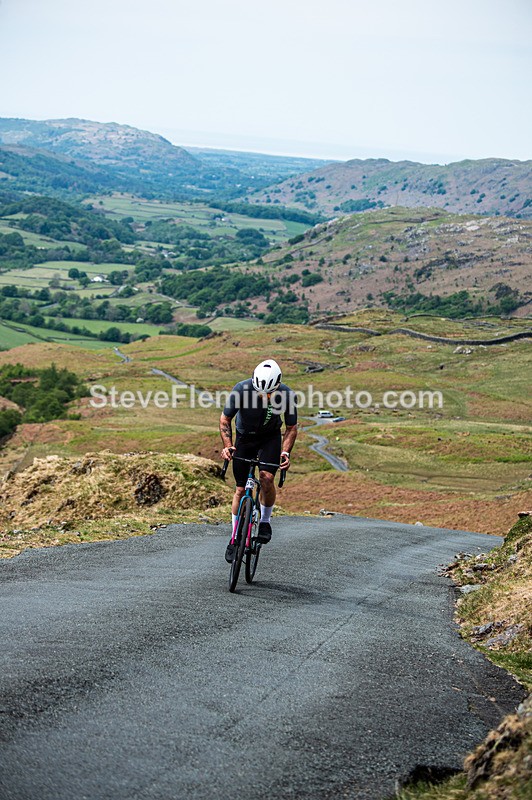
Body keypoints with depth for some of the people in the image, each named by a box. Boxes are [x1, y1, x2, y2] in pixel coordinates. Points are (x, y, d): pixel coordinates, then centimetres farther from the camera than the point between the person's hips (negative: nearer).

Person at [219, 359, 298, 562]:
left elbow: (291, 428, -11)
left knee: (266, 477, -24)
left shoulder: (287, 395, -26)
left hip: (271, 438, 0)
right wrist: (228, 446, -28)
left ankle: (265, 521, 1)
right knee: (241, 489, 0)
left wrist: (285, 452, -26)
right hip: (244, 437, 0)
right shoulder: (241, 389, -29)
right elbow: (225, 419, -15)